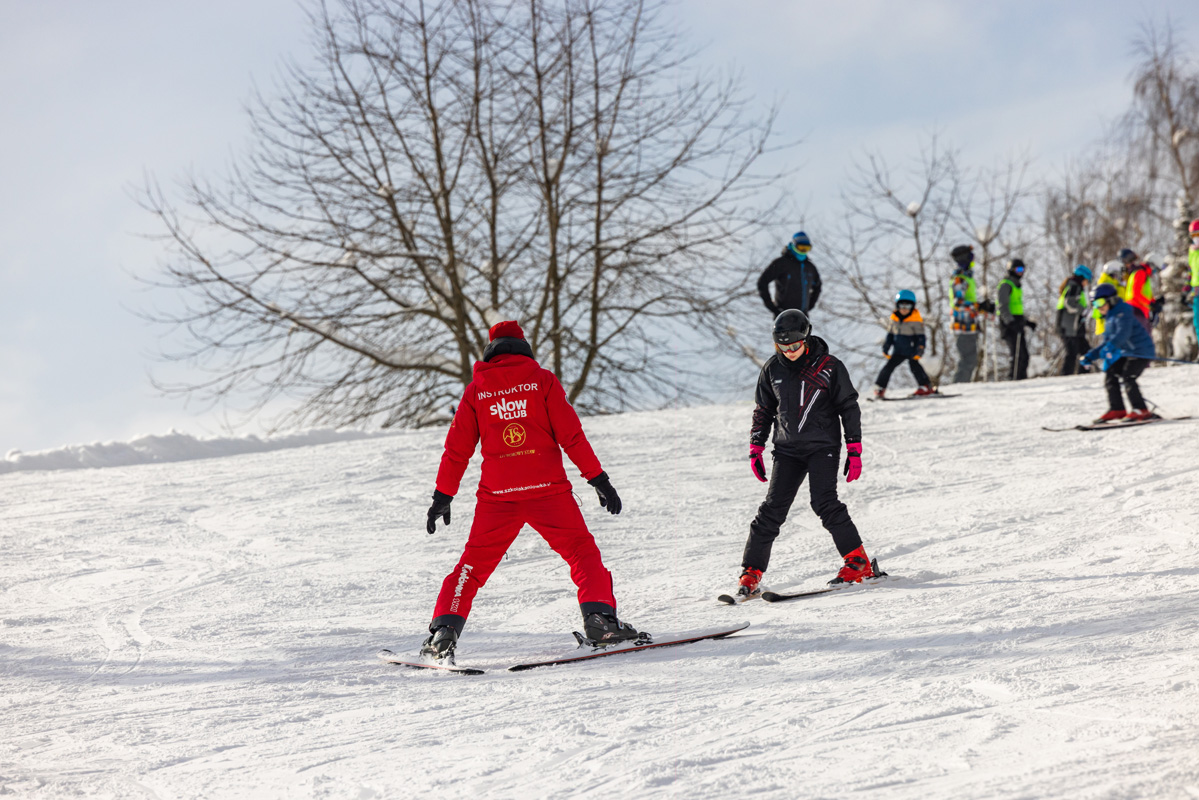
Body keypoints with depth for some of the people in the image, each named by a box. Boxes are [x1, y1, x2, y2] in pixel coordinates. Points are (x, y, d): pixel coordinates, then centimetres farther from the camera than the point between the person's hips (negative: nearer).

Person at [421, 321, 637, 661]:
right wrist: (599, 478, 4)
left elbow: (457, 449, 10)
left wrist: (442, 497, 18)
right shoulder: (542, 380, 4)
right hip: (547, 489, -1)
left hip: (497, 495, 2)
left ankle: (444, 629, 0)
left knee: (473, 565, 12)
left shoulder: (476, 390, 9)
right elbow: (571, 435, -1)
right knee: (582, 551, 10)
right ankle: (599, 615, -8)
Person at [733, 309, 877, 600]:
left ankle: (858, 563, -11)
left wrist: (854, 450, -4)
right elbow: (763, 411, 16)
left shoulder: (829, 367, -6)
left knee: (825, 503, -19)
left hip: (823, 447, -3)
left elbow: (849, 408, 0)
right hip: (787, 450, 3)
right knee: (773, 509, -5)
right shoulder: (773, 369, 5)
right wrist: (755, 449, 11)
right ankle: (751, 574, -2)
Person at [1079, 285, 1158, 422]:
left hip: (1141, 351, -10)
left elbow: (1124, 332, -31)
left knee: (1127, 378, -22)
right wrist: (1090, 356, 11)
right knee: (1110, 376, 4)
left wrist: (1110, 347, -45)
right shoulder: (1109, 319, 17)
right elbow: (1106, 343, 20)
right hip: (1126, 353, 10)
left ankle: (1141, 411, -20)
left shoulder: (1123, 313, -14)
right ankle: (1117, 410, 8)